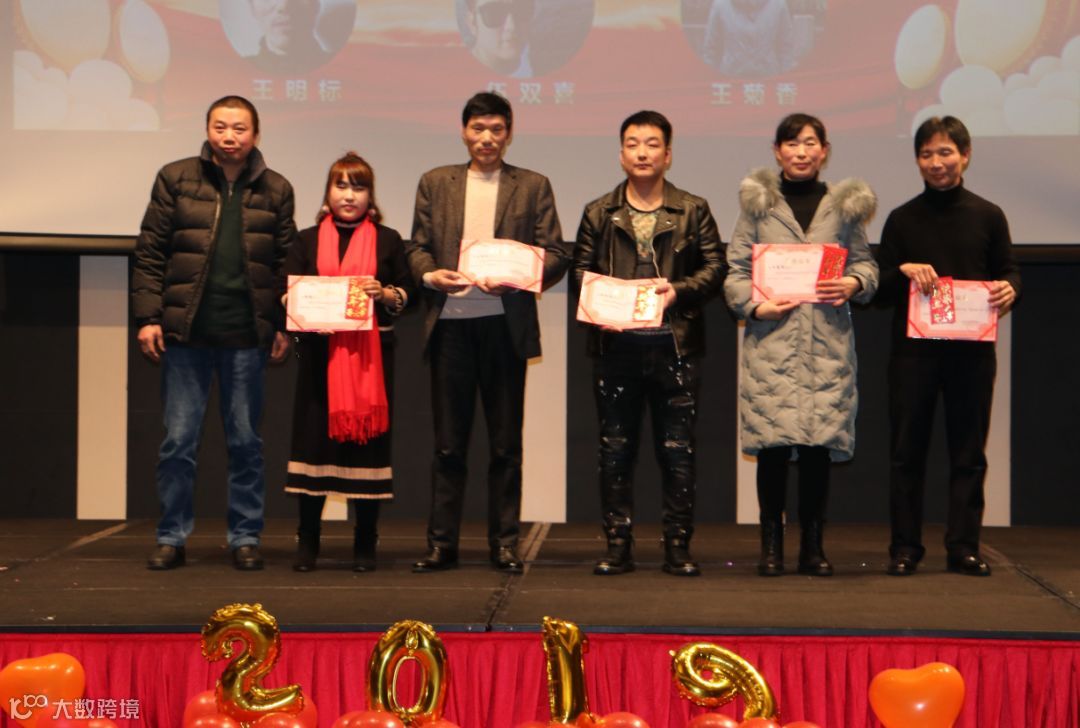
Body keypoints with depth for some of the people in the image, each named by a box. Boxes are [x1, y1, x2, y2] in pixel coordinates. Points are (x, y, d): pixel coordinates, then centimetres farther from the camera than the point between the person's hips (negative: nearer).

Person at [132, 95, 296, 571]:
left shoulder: (275, 190, 7)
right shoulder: (175, 179, 5)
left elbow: (286, 263, 8)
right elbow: (150, 253, 3)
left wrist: (283, 326, 0)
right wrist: (148, 317, -5)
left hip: (247, 335, 1)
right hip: (185, 333, 0)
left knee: (246, 441, 7)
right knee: (178, 439, 3)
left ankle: (246, 537, 16)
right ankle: (172, 537, 13)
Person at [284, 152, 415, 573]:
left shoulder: (388, 241, 9)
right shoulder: (308, 241, 11)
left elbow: (409, 294, 7)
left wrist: (385, 294, -12)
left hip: (371, 354, 0)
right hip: (319, 353, 1)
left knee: (368, 436, -1)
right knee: (314, 437, -1)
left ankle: (365, 543, 8)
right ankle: (308, 539, 9)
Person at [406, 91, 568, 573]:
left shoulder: (533, 187, 8)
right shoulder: (435, 183, 13)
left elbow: (556, 255, 3)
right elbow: (416, 247, 12)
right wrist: (429, 274, -10)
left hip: (504, 323, -1)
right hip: (449, 322, 1)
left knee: (506, 443, 4)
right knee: (448, 441, 4)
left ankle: (504, 543, 11)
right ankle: (442, 543, 9)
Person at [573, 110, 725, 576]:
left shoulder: (693, 211, 8)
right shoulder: (598, 213, 11)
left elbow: (715, 267, 3)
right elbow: (580, 270, 9)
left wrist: (678, 290, -14)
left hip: (675, 345, -1)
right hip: (615, 345, 1)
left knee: (677, 451, 1)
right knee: (615, 450, 4)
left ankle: (678, 547, 8)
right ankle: (617, 547, 11)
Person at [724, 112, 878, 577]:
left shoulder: (845, 206, 13)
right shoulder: (757, 203, 8)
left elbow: (866, 262, 14)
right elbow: (735, 270, 6)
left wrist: (854, 283, -7)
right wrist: (755, 306, -10)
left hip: (828, 341, 1)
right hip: (771, 340, -1)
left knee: (819, 439, 0)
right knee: (772, 441, -4)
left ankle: (812, 545, 12)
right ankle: (771, 544, 8)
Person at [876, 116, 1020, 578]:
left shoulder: (988, 217, 4)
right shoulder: (902, 219, 5)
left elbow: (1008, 272, 10)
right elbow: (880, 291, 5)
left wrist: (1009, 290, -13)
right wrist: (903, 272, -15)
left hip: (972, 349, 0)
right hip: (913, 349, 0)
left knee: (968, 451, 5)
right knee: (907, 449, 3)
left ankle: (963, 546, 12)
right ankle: (905, 548, 10)